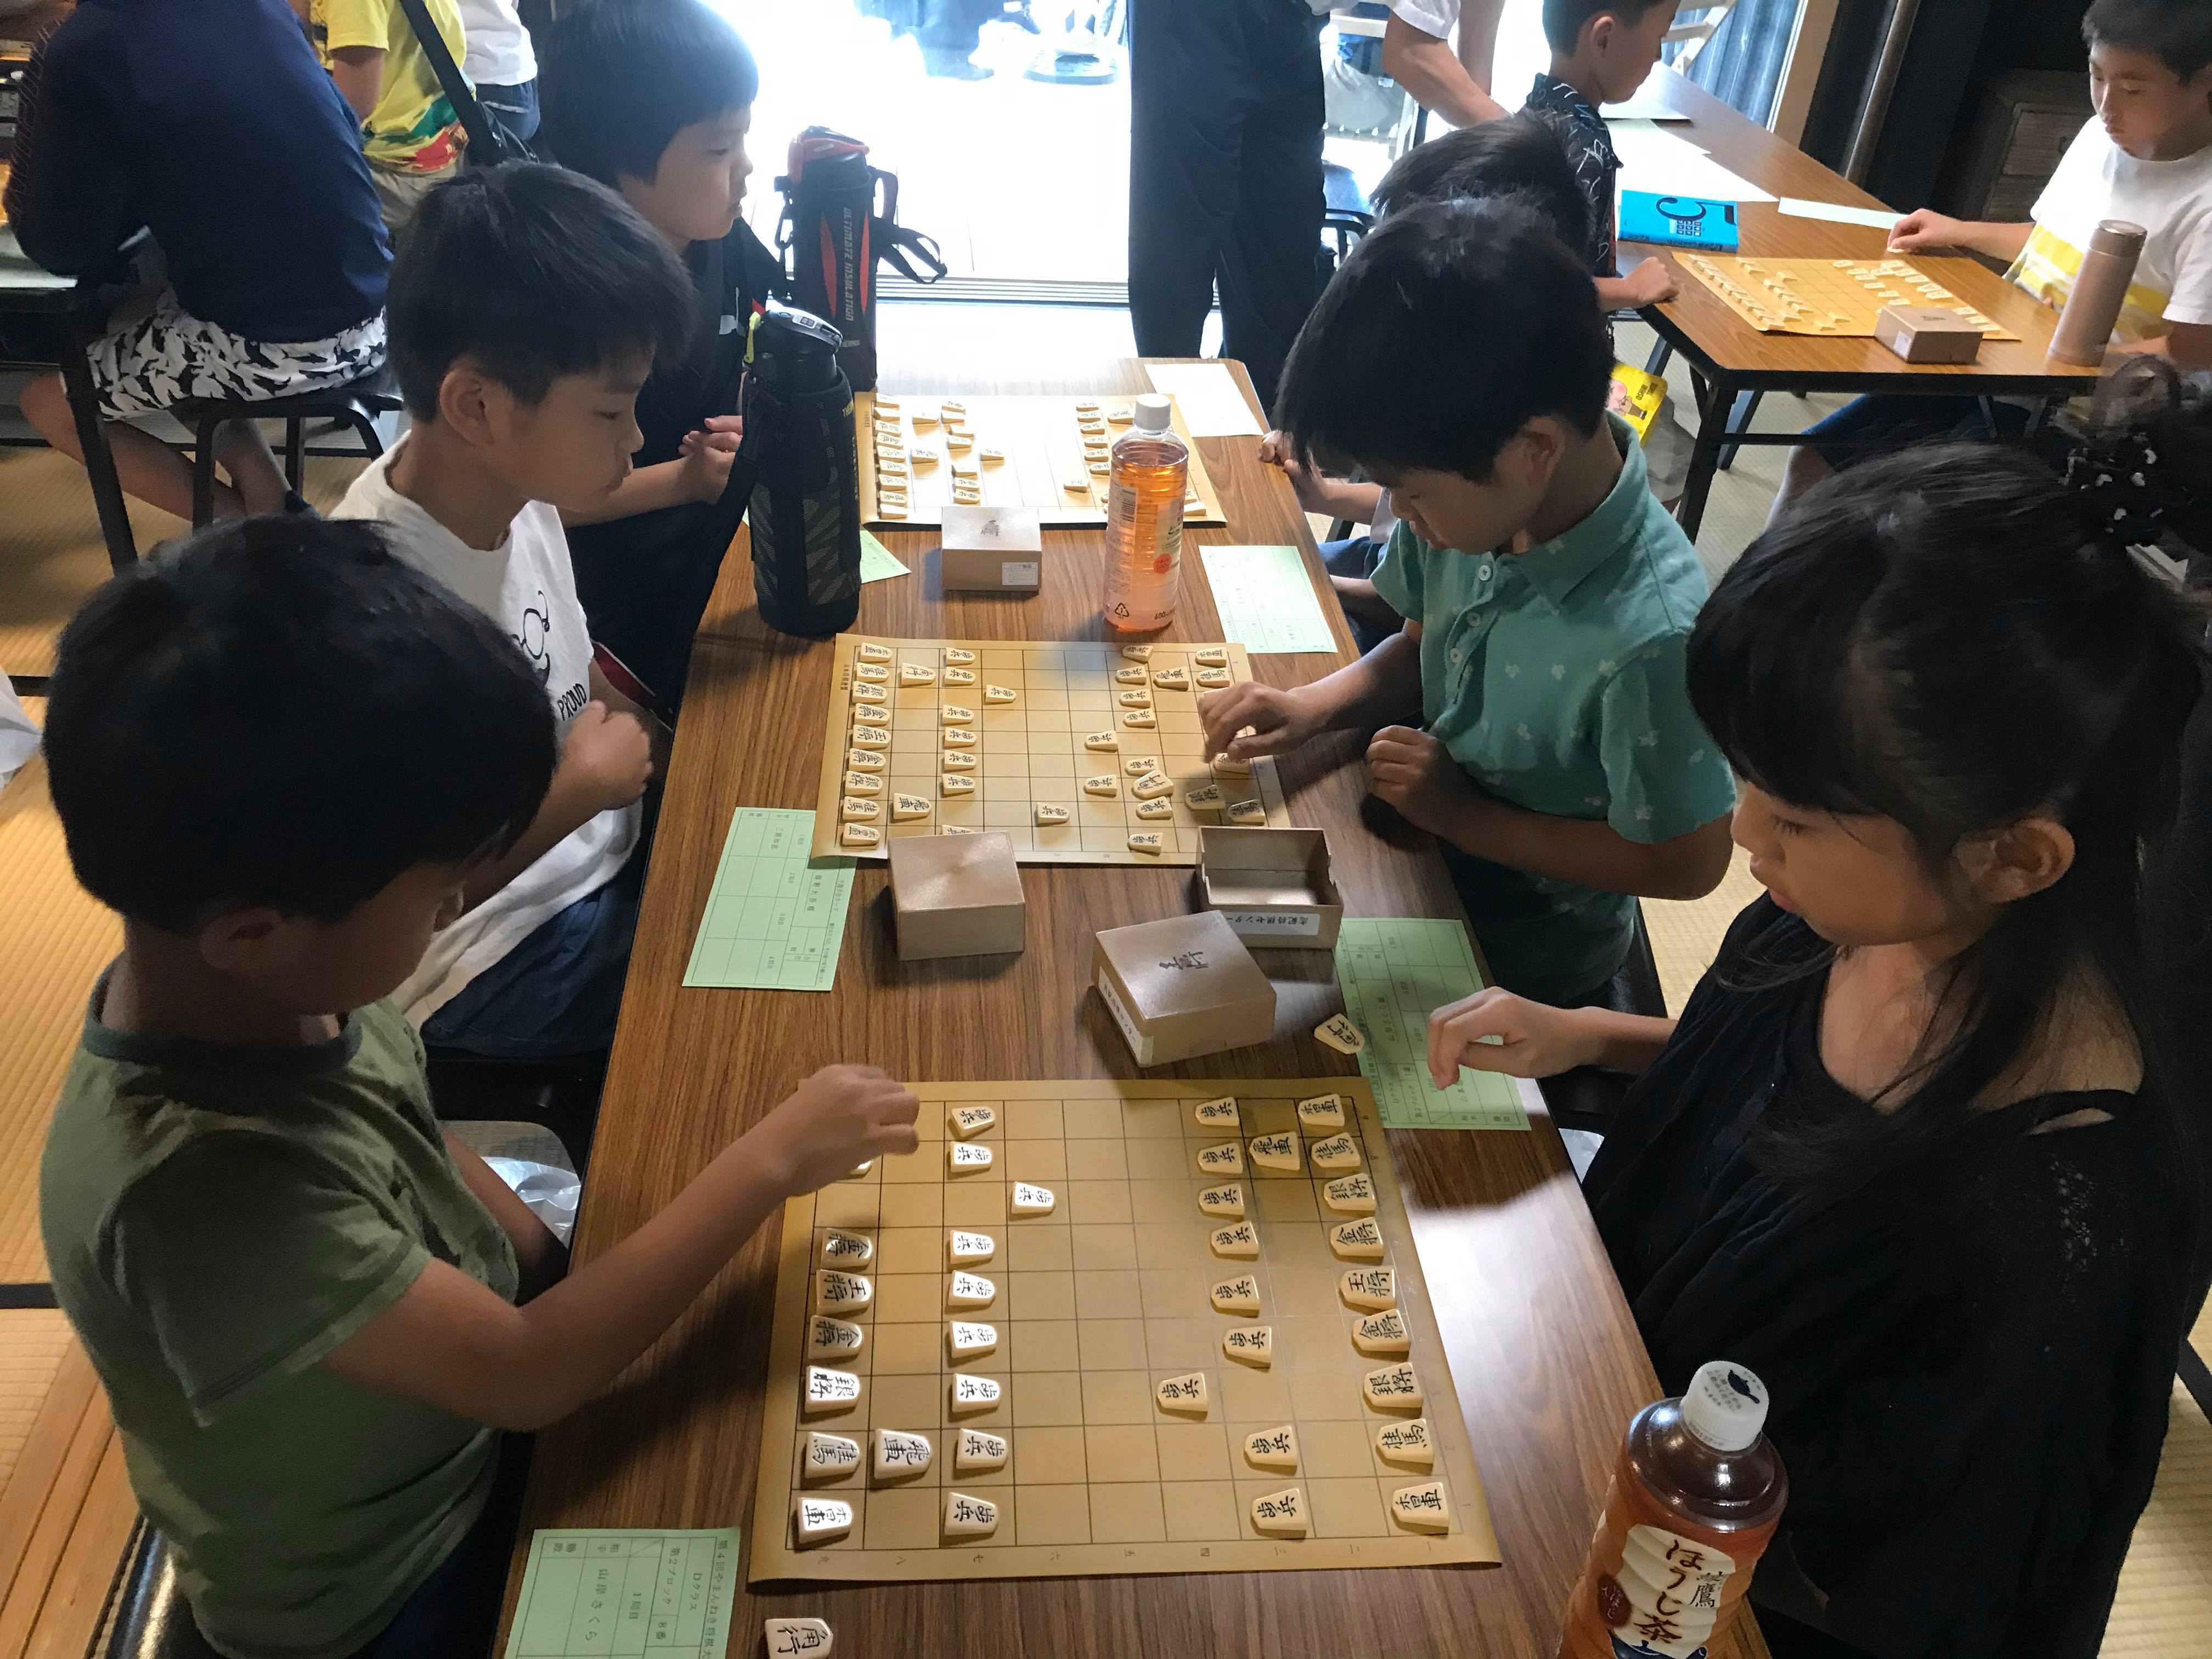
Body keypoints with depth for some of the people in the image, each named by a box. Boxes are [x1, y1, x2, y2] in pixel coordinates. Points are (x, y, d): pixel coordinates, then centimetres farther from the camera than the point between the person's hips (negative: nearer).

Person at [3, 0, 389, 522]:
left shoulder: (85, 50, -12)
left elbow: (66, 249, -5)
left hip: (275, 343, -7)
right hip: (371, 313, 7)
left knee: (48, 405, 16)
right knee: (131, 330, 29)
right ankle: (269, 504, 18)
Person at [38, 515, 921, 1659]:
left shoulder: (272, 987, -16)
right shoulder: (198, 1182, -39)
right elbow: (527, 1372, -32)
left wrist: (569, 1284, -6)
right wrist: (766, 1162, -27)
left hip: (465, 1416, 6)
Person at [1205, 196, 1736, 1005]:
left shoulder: (1646, 635, -36)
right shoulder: (1486, 498, -18)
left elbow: (1686, 861, -22)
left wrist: (1464, 815, -21)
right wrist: (1314, 706, -14)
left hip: (1524, 940, -5)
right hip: (1428, 826, 5)